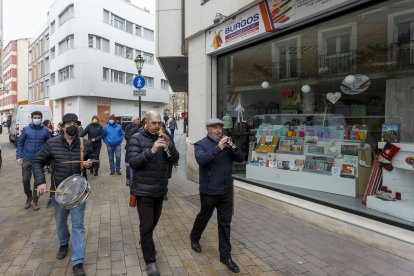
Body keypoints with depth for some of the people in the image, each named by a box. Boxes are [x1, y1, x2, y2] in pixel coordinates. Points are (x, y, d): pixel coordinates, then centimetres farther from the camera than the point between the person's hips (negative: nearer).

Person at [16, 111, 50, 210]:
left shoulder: (45, 130, -2)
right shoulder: (26, 129, -1)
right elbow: (20, 143, 4)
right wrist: (18, 156, -2)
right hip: (26, 159, 1)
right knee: (25, 180, 7)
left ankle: (35, 201, 21)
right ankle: (28, 197, 32)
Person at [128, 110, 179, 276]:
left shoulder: (163, 138, 4)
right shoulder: (136, 138, -10)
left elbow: (174, 160, -1)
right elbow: (132, 162, -20)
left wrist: (169, 146, -20)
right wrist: (151, 150, -30)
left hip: (160, 189, 5)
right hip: (144, 190, -5)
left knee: (154, 221, 23)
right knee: (147, 225, 0)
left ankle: (145, 242, 50)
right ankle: (150, 261, 15)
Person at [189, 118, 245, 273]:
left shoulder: (226, 143, 7)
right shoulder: (201, 144, -7)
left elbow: (241, 158, 1)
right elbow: (201, 159, -26)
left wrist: (232, 147, -16)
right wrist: (218, 148, -33)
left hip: (226, 191, 4)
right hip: (209, 191, -4)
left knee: (225, 222, 8)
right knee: (203, 217, 16)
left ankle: (225, 255, 19)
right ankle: (194, 238, 45)